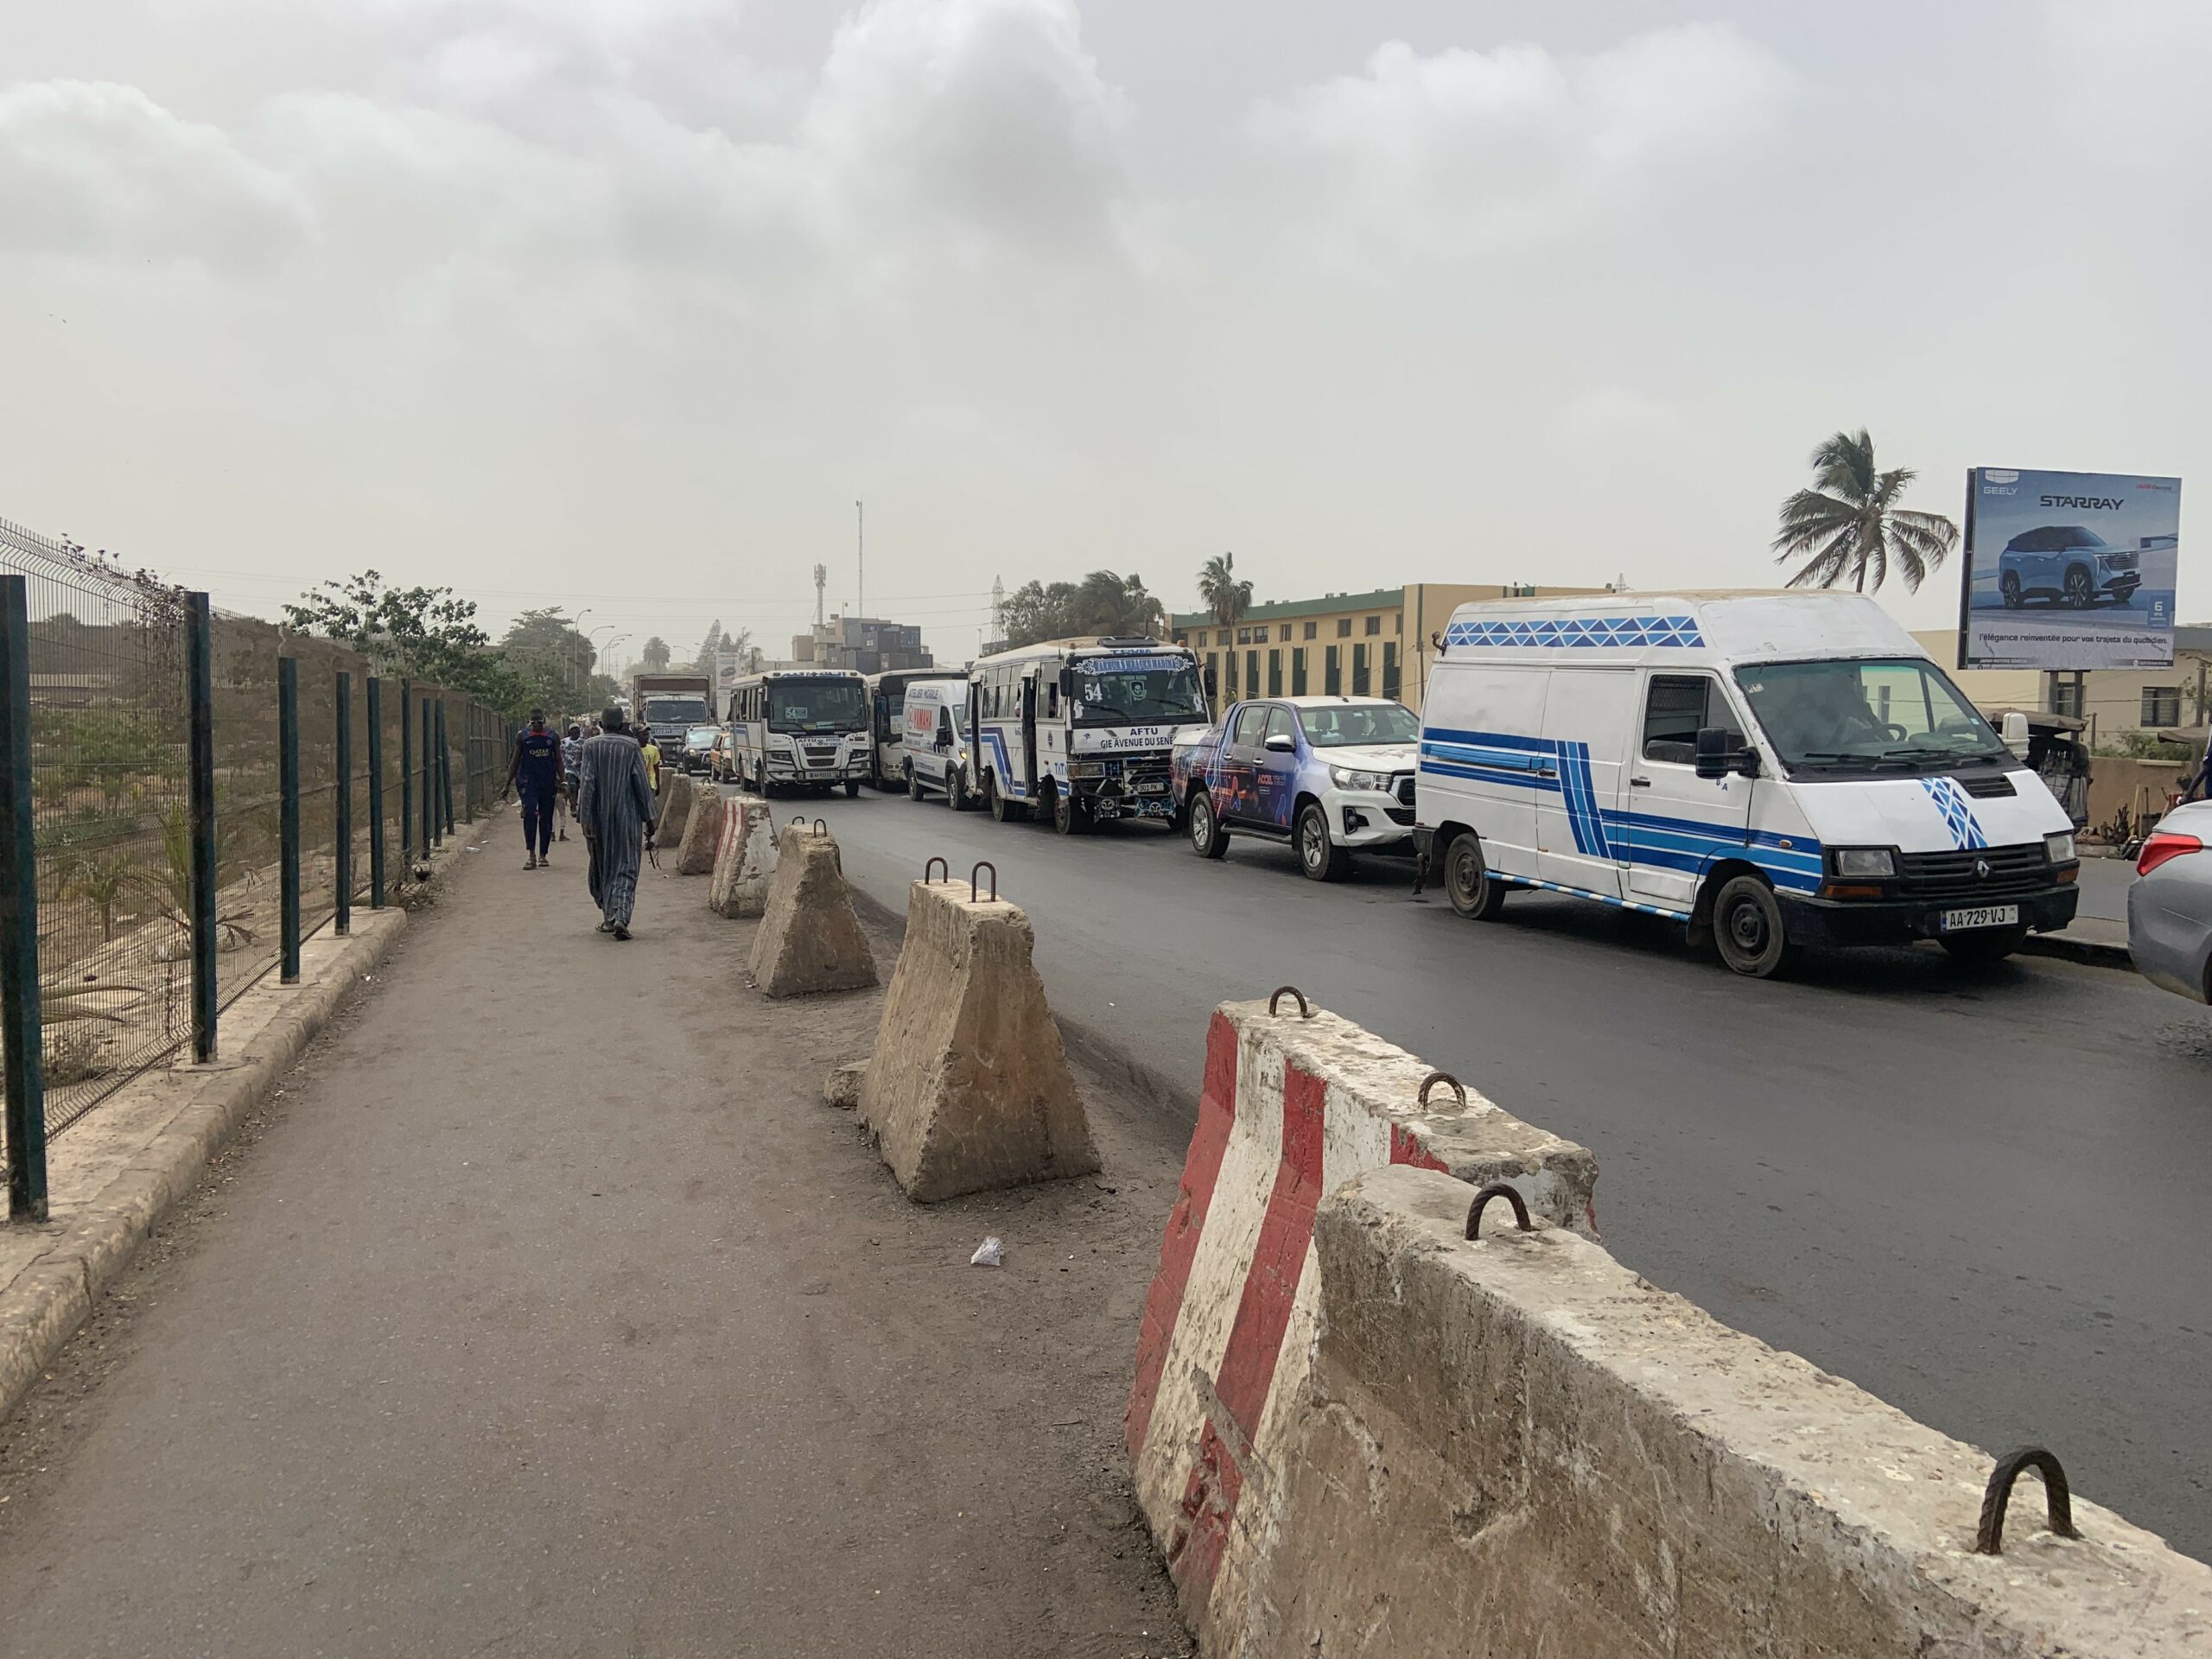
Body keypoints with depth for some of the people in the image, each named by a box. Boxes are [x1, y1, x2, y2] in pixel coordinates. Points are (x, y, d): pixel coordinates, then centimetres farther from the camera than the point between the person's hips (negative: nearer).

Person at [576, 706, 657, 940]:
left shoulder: (590, 746, -3)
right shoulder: (632, 747, -3)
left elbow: (586, 783, -8)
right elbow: (642, 785, -4)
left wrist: (584, 818, -7)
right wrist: (649, 820, 1)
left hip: (599, 818, 1)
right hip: (627, 817, -1)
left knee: (602, 868, 16)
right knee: (625, 868, 0)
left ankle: (608, 917, 19)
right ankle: (620, 916, -17)